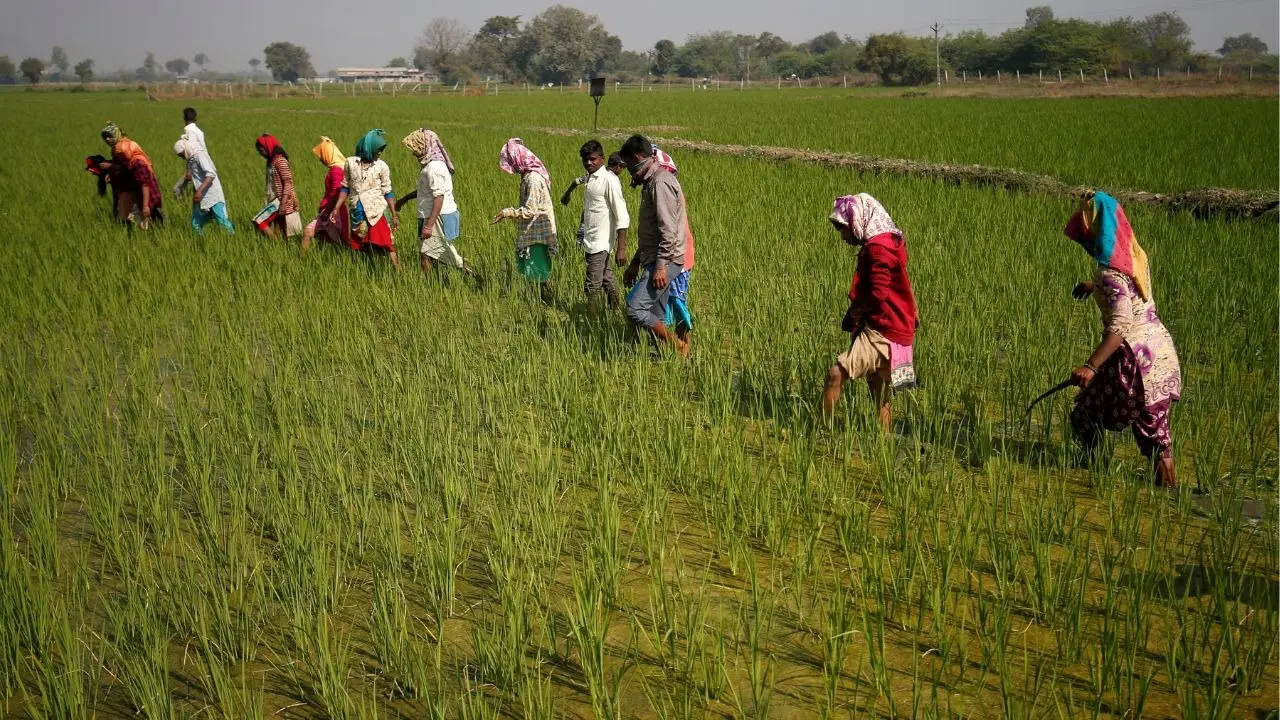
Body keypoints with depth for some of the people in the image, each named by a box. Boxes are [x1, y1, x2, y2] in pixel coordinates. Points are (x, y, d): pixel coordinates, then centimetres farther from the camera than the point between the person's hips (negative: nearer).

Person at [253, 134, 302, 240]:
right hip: (275, 200, 9)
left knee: (260, 222, -13)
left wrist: (283, 203, -24)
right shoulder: (271, 161, 14)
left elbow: (288, 182, -19)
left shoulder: (280, 160, -13)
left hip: (281, 200, -9)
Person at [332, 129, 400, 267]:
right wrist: (336, 209, 6)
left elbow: (387, 192, 2)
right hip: (357, 213, 3)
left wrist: (394, 215, 0)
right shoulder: (351, 162, 2)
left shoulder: (382, 166, -3)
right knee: (364, 248, 9)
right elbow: (345, 188, 11)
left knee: (387, 245, -11)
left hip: (377, 213, -3)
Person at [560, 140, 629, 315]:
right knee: (607, 280, 17)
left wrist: (621, 248, -24)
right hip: (591, 239, 9)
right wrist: (568, 192, 54)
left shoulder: (609, 180, -17)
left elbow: (622, 216, -20)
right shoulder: (589, 177, 8)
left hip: (600, 241, -9)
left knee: (592, 287, -8)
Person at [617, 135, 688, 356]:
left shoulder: (660, 183, -14)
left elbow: (668, 231, -21)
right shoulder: (651, 182, 20)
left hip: (665, 262, -10)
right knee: (656, 319, 9)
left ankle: (677, 346, -8)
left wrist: (660, 266, -24)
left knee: (635, 310, -17)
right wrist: (635, 263, 26)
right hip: (655, 261, 10)